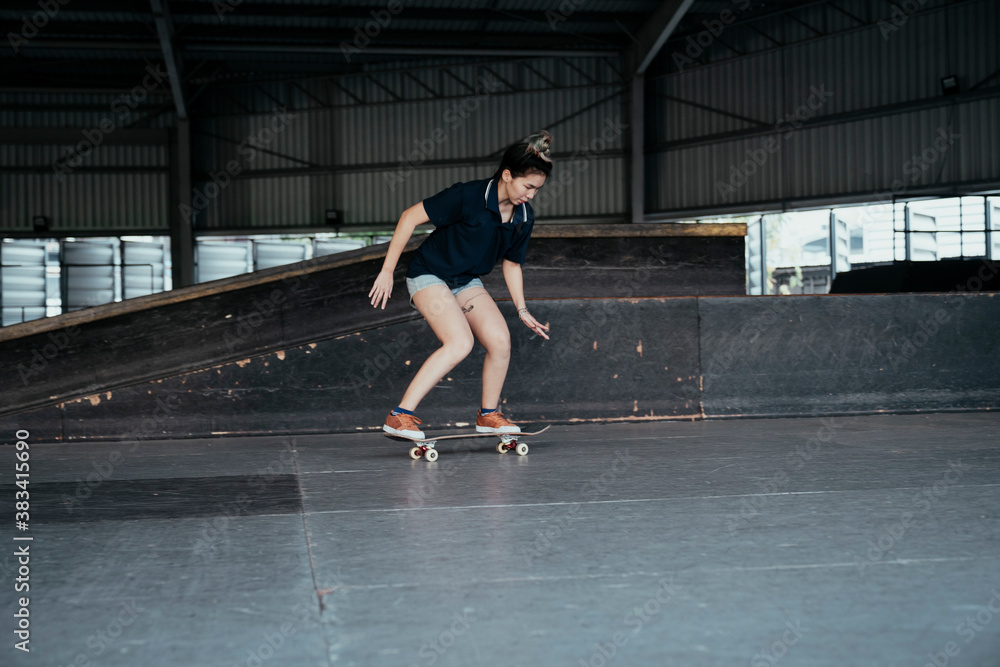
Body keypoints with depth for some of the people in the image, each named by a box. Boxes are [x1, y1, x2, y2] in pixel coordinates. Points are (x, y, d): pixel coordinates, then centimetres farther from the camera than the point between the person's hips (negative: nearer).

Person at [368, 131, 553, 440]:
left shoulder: (525, 217, -4)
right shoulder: (468, 196, -25)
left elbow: (511, 263, 12)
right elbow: (411, 216, -19)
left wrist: (522, 310, 8)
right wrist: (387, 270, -18)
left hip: (467, 281, 7)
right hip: (428, 275, -7)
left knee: (500, 340, -11)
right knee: (460, 343, -25)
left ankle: (488, 415, 11)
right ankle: (399, 416, -20)